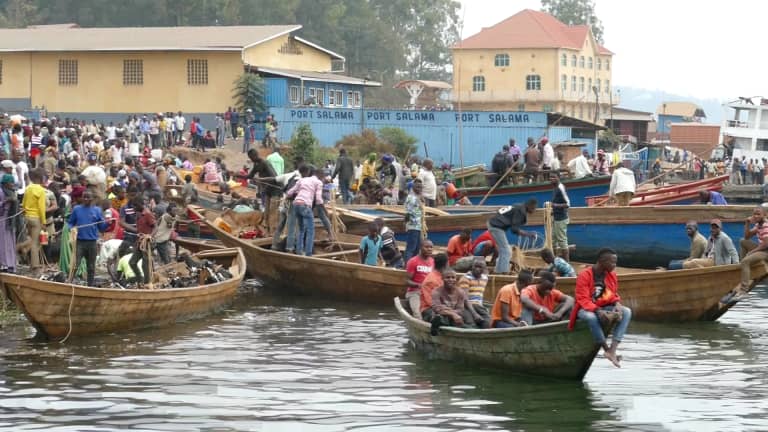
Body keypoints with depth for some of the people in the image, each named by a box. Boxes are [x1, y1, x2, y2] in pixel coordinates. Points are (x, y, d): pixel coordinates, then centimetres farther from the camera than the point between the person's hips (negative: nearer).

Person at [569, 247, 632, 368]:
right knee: (591, 317, -42)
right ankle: (607, 350, -27)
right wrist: (598, 311, -36)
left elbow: (614, 295, 9)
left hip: (605, 307, 6)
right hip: (586, 309, -6)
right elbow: (583, 300, -22)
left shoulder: (612, 275, 1)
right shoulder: (584, 275, -18)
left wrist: (617, 305, -16)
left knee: (627, 312, -21)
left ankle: (613, 350, -32)